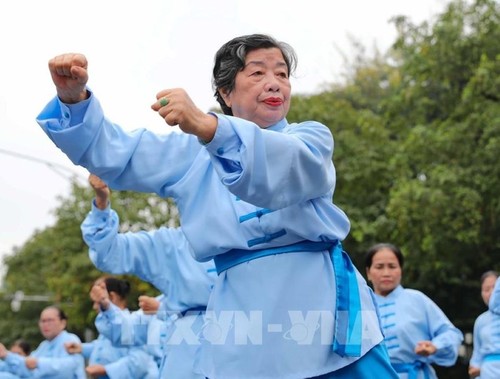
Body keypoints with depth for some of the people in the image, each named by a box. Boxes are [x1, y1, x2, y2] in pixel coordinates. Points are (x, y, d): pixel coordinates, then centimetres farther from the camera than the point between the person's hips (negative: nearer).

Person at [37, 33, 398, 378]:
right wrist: (74, 99, -9)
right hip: (245, 309, 1)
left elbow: (289, 167, -15)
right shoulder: (196, 149, 18)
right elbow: (113, 154, 11)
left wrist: (207, 126, -31)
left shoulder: (311, 137, 10)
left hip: (320, 302, -1)